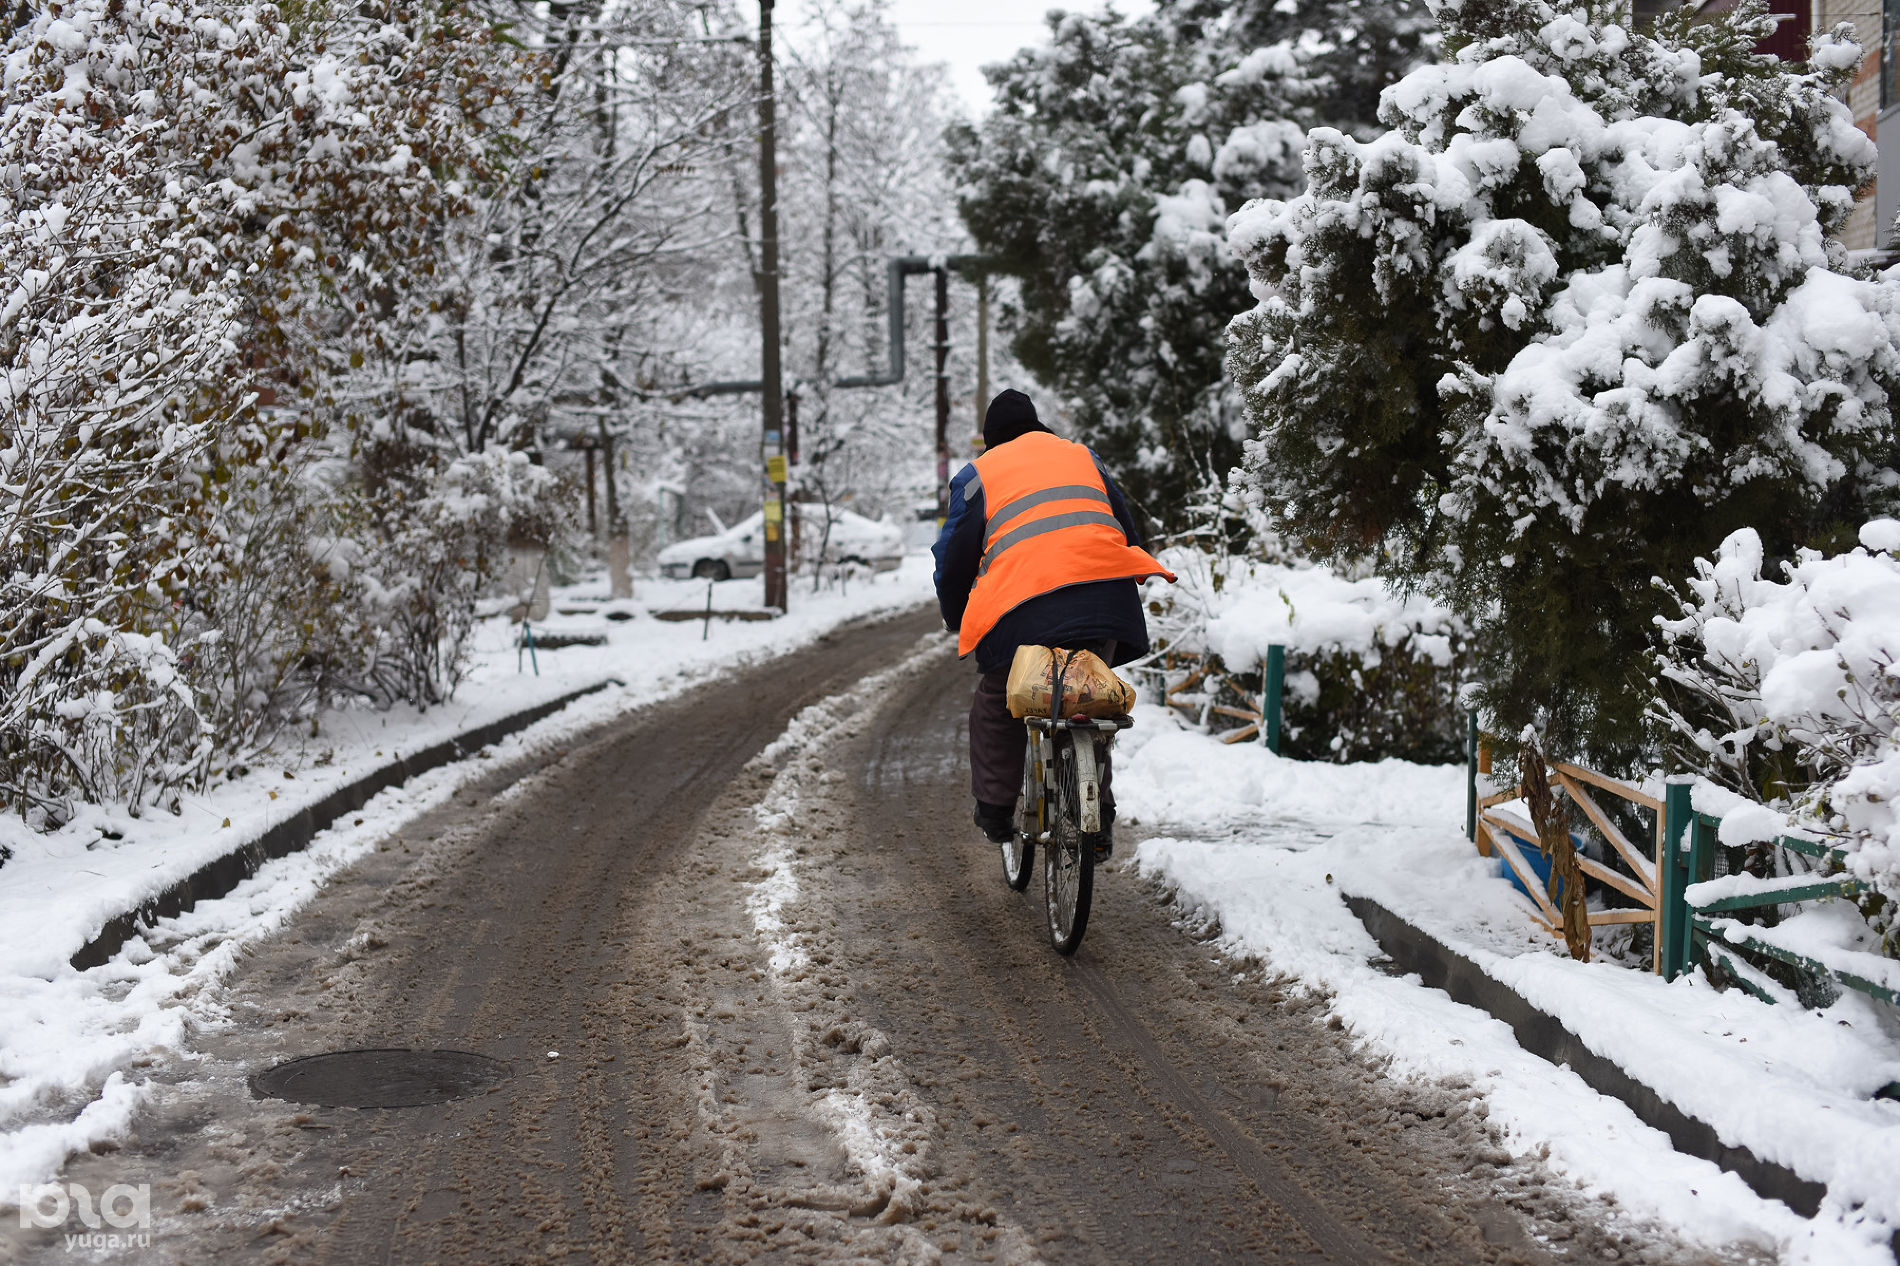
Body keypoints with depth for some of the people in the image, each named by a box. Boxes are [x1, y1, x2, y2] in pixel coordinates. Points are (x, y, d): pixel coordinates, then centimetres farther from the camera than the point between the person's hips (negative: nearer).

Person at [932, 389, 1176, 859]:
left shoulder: (978, 474, 16)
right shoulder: (1083, 456, 26)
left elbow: (954, 554, 13)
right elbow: (1127, 528, 29)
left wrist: (955, 618, 28)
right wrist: (1123, 582, 41)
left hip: (1024, 605, -3)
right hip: (1106, 596, 3)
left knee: (996, 706, 17)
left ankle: (995, 810, 16)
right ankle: (1098, 815, 14)